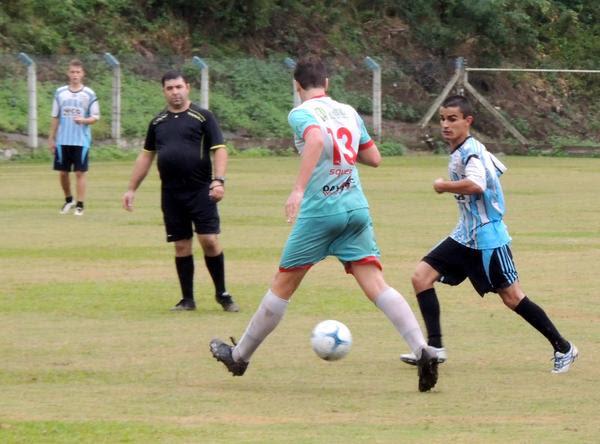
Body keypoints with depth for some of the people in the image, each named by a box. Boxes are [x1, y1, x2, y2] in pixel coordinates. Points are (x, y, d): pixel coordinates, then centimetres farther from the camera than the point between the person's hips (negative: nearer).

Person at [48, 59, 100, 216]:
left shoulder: (89, 94, -1)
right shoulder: (60, 93, 7)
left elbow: (95, 117, 0)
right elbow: (55, 117, 11)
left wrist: (83, 120, -21)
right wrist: (51, 138, 10)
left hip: (82, 140, -3)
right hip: (63, 140, 3)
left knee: (80, 172, -3)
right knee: (63, 172, 6)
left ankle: (80, 205, 4)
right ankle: (68, 200, 27)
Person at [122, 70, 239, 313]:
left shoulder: (202, 117, 0)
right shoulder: (158, 122, 14)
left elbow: (219, 150, -4)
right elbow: (146, 156, 21)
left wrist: (218, 180, -18)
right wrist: (132, 188, 18)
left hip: (201, 190, -4)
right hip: (171, 193, 4)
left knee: (209, 240, -10)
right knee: (181, 245, 5)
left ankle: (222, 294, 3)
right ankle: (187, 299, 11)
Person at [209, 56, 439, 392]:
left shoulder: (301, 114, -4)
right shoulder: (349, 112, 14)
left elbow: (316, 139, -27)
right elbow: (374, 158, 18)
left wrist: (299, 189, -31)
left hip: (319, 211, -4)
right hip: (357, 208, 4)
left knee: (283, 286, 9)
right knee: (376, 285, -5)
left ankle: (240, 355, 23)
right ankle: (423, 351, -22)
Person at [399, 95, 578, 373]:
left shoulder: (470, 151, -18)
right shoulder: (459, 151, 10)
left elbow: (476, 184, -37)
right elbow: (497, 169, 25)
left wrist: (444, 186, -23)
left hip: (487, 237, -9)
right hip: (465, 236, 9)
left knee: (511, 297, -4)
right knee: (422, 276, -3)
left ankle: (563, 349, 10)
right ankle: (435, 348, -2)